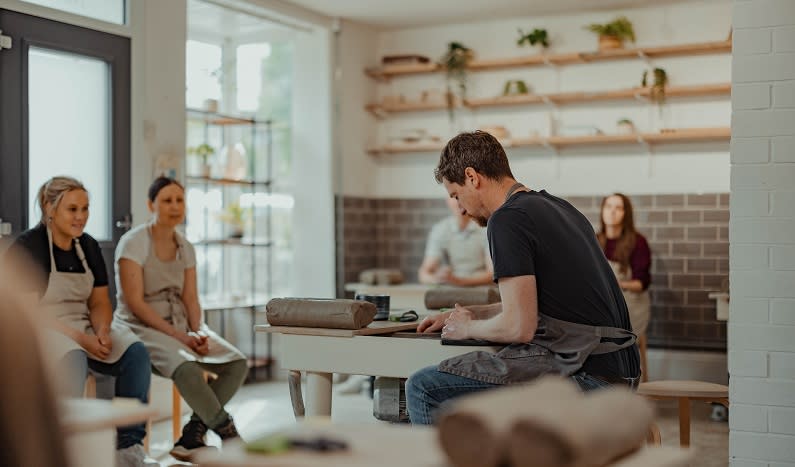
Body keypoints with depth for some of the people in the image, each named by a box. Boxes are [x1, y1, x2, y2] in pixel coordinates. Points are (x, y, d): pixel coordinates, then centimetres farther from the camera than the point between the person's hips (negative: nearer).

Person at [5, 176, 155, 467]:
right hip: (39, 331, -6)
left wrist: (102, 332, -14)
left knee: (136, 354, -20)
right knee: (73, 359, -38)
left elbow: (99, 302, 10)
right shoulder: (27, 247, -9)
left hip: (85, 327, 6)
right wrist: (79, 338, -23)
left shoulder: (89, 246, 9)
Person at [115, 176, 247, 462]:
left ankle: (191, 437, -10)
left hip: (181, 324, 7)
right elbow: (135, 303, -14)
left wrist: (198, 334, -11)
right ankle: (231, 437, -23)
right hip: (142, 327, -6)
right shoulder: (134, 242, -8)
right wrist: (179, 337, -20)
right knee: (185, 367, -36)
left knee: (237, 364, -16)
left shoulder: (186, 248, 12)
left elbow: (191, 300, 9)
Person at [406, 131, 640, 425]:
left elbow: (519, 327, -17)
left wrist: (468, 328, 2)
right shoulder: (557, 208, 18)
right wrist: (464, 314, 28)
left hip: (583, 375, -10)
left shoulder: (508, 219, -12)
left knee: (423, 389, -8)